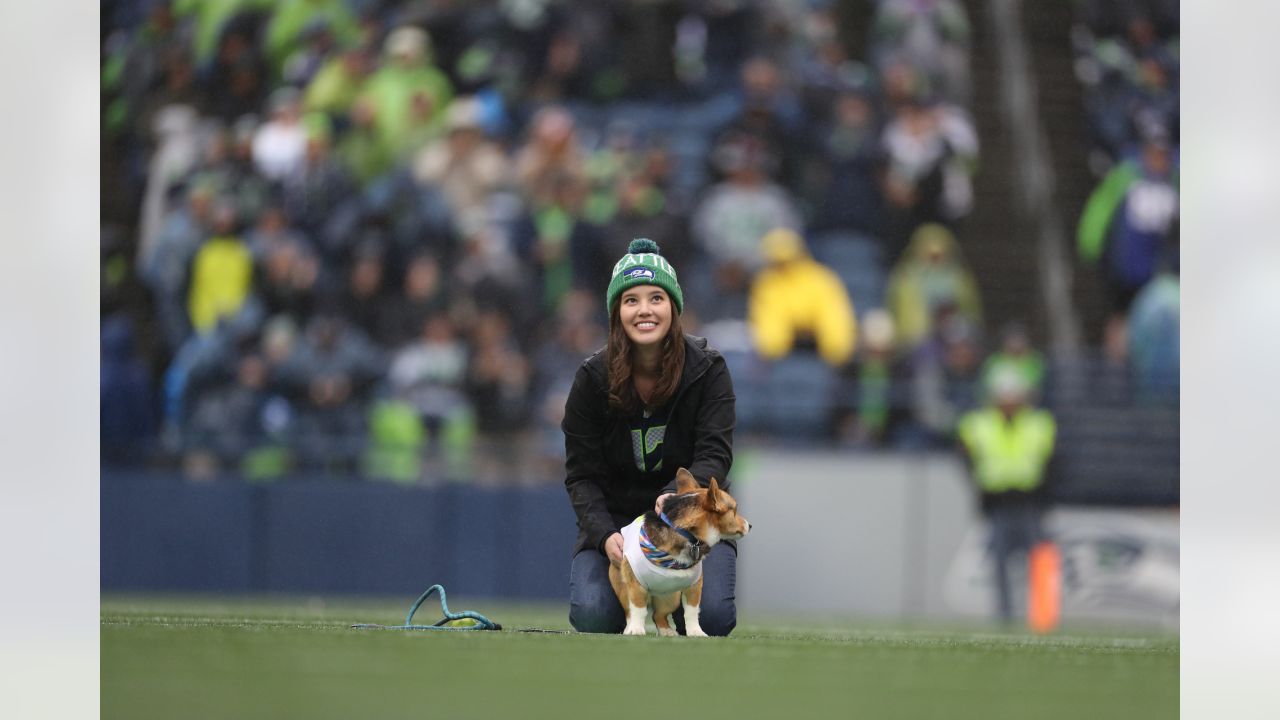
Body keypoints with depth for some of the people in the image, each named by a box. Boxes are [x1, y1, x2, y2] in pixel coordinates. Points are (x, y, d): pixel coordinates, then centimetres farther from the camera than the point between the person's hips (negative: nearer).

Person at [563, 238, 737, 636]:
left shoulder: (707, 369, -9)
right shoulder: (593, 378, -8)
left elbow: (715, 455, -17)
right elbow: (581, 475, -8)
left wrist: (677, 496, -39)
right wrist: (604, 535, -27)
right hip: (614, 518, 0)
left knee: (713, 615, -23)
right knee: (592, 616, -23)